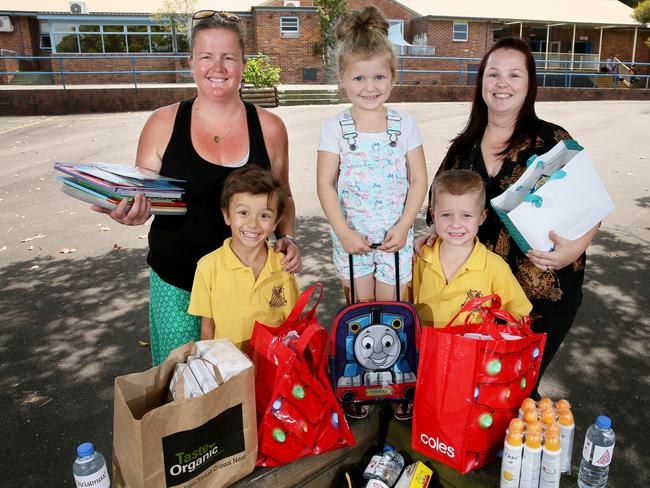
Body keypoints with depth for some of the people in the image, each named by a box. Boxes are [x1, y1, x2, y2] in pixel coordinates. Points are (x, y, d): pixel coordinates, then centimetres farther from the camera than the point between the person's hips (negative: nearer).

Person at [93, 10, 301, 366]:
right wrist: (130, 212, -18)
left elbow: (282, 198, 10)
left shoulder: (269, 127, 0)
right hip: (176, 283, 0)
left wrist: (287, 238, -6)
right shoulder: (162, 124, -2)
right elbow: (141, 200, 4)